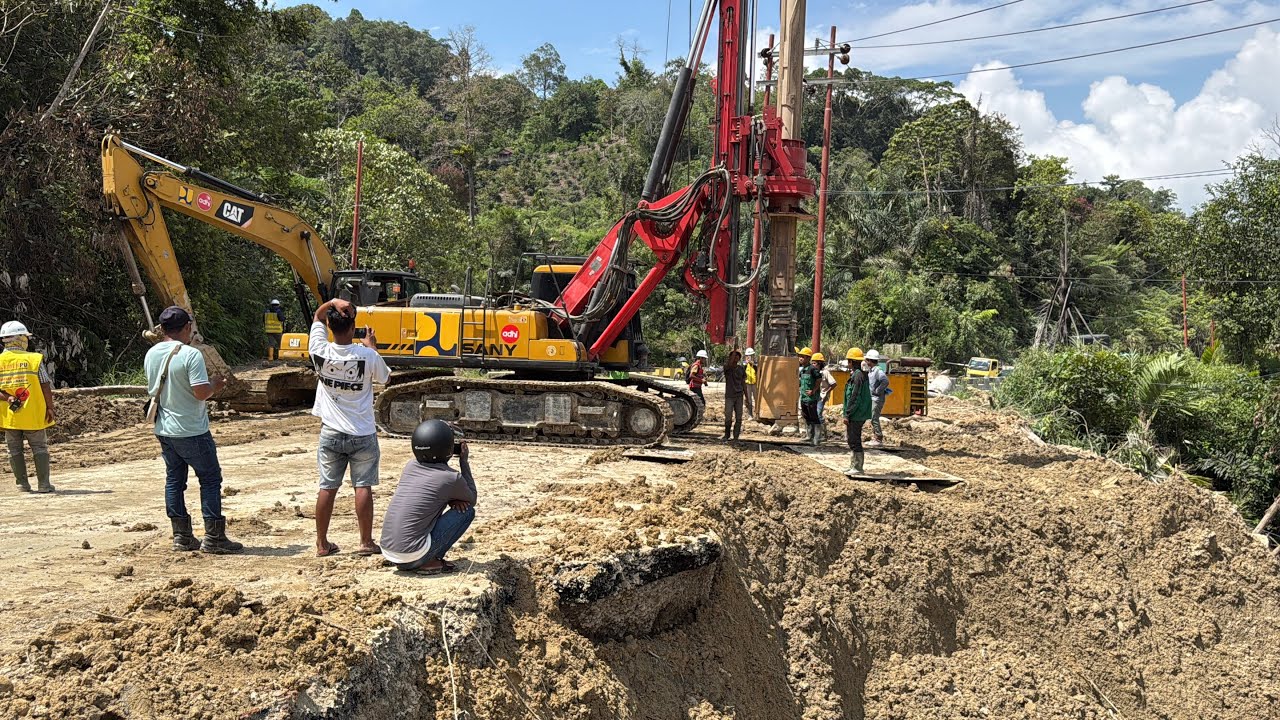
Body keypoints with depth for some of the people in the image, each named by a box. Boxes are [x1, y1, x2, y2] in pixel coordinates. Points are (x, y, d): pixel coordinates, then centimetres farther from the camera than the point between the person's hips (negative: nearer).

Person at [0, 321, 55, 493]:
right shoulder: (35, 358, -7)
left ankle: (22, 484, 14)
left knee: (15, 450, 12)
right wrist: (50, 408, -1)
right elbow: (46, 385, -7)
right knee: (40, 448, 6)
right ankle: (43, 484, 4)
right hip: (33, 414, -2)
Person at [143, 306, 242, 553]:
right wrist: (215, 385, -2)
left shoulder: (151, 355, 6)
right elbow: (201, 392, -23)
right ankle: (213, 538, 0)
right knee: (210, 479, 1)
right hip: (191, 431, -7)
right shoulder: (191, 355, -18)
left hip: (164, 430, 7)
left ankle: (182, 536, 16)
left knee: (174, 480, 13)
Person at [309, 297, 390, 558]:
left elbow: (317, 317, 9)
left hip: (331, 433, 2)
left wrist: (332, 302, -8)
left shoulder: (320, 352, -9)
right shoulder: (367, 356, -15)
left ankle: (322, 544, 14)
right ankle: (366, 542, 6)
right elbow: (384, 377, 8)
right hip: (362, 435, -2)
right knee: (363, 487, 3)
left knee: (327, 487, 8)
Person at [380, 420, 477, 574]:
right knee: (467, 510, 5)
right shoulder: (451, 478, -7)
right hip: (413, 556, -6)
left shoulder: (410, 466, 9)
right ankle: (429, 561, 1)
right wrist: (464, 461, 17)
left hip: (386, 551, 6)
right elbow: (472, 499, 15)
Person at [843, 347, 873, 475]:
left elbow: (855, 397, -21)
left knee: (854, 441, -4)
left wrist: (847, 414, -18)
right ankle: (854, 466, 24)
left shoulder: (857, 375, -18)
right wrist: (848, 413, 20)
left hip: (856, 415, -10)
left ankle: (858, 468, 1)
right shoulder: (862, 374, 14)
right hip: (859, 414, 10)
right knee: (851, 439, 17)